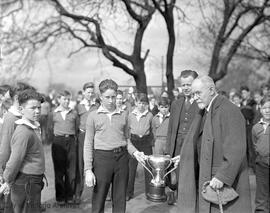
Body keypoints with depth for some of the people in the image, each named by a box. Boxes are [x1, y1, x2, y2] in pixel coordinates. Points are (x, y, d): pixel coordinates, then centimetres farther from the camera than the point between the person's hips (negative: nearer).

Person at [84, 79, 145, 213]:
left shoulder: (123, 115, 11)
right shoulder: (93, 116, 3)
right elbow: (88, 145, 1)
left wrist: (134, 152, -3)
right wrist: (88, 170, -5)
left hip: (121, 157, 3)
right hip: (102, 157, -2)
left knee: (120, 200, 9)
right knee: (98, 200, 3)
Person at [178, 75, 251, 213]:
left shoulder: (229, 111, -16)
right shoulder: (204, 112, 12)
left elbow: (236, 149, -22)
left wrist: (222, 176, -24)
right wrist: (183, 157, 14)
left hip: (226, 182, -8)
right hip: (205, 178, 8)